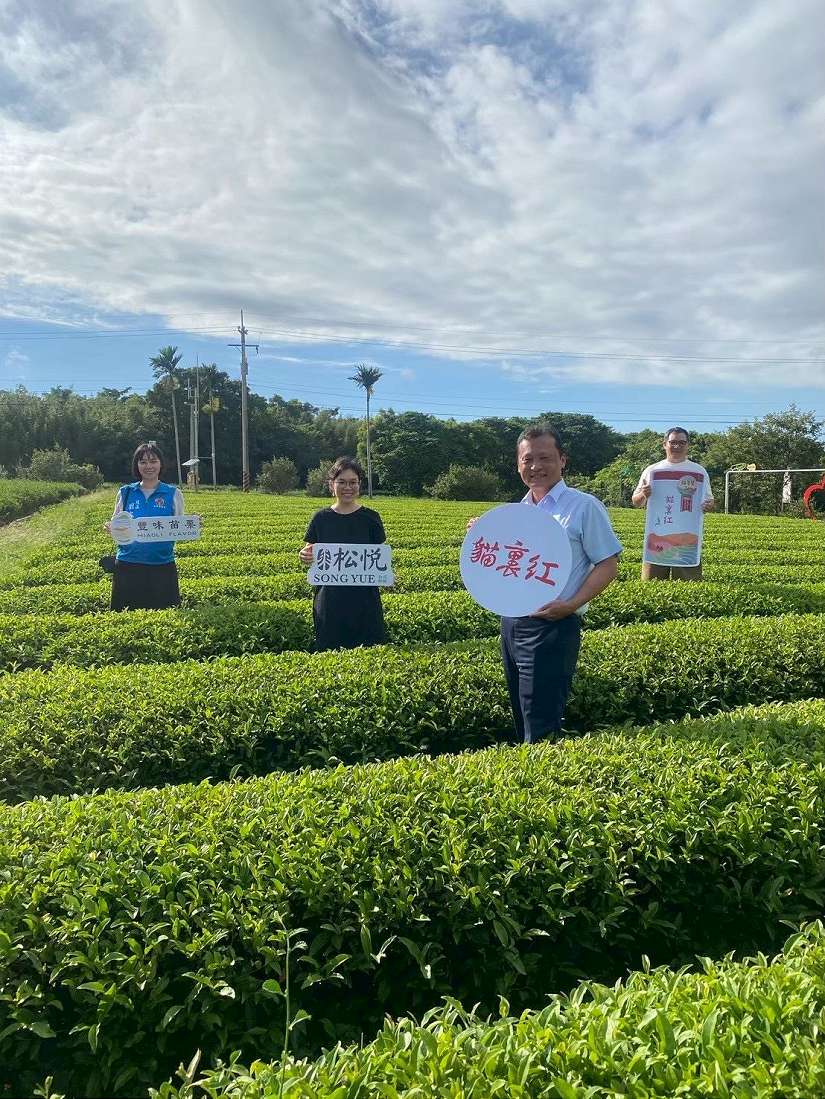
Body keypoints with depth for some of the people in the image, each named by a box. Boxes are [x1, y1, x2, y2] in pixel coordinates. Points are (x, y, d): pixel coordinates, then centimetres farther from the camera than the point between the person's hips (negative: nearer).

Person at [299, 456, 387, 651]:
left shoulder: (370, 518, 2)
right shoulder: (321, 518, 4)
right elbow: (310, 553, 7)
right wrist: (304, 557, -15)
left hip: (364, 600, -1)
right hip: (329, 601, 1)